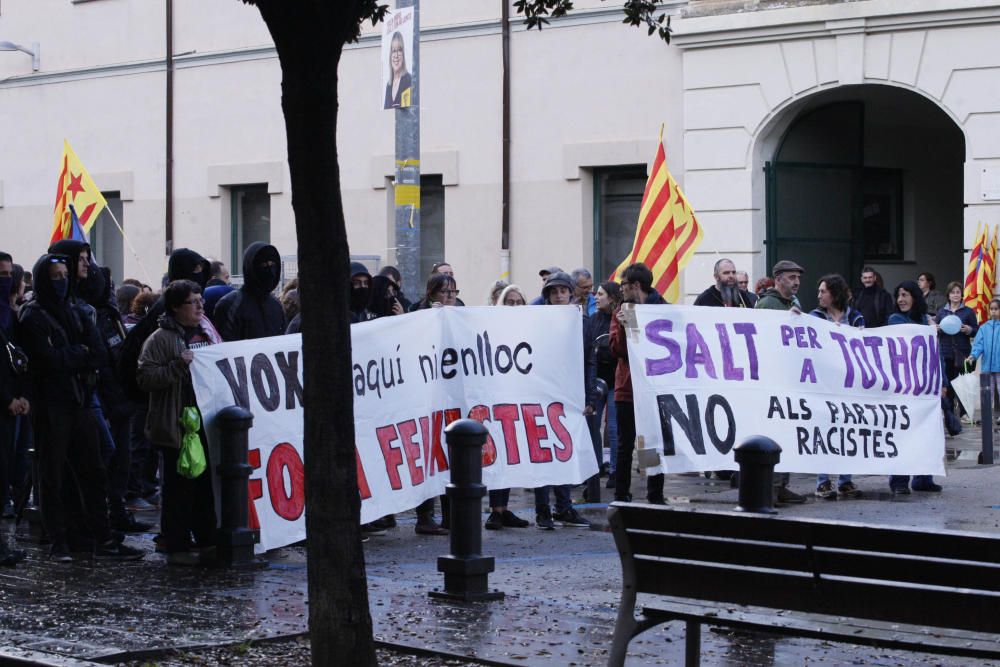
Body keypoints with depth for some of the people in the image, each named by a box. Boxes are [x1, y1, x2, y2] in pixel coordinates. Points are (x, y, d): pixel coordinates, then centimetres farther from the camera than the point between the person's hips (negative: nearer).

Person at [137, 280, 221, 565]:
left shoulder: (208, 333, 16)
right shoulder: (160, 339, -6)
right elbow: (145, 377, -14)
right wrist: (179, 365, -22)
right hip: (178, 425, -7)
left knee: (208, 484, 11)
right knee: (180, 486, -3)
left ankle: (207, 541, 20)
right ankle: (178, 547, 2)